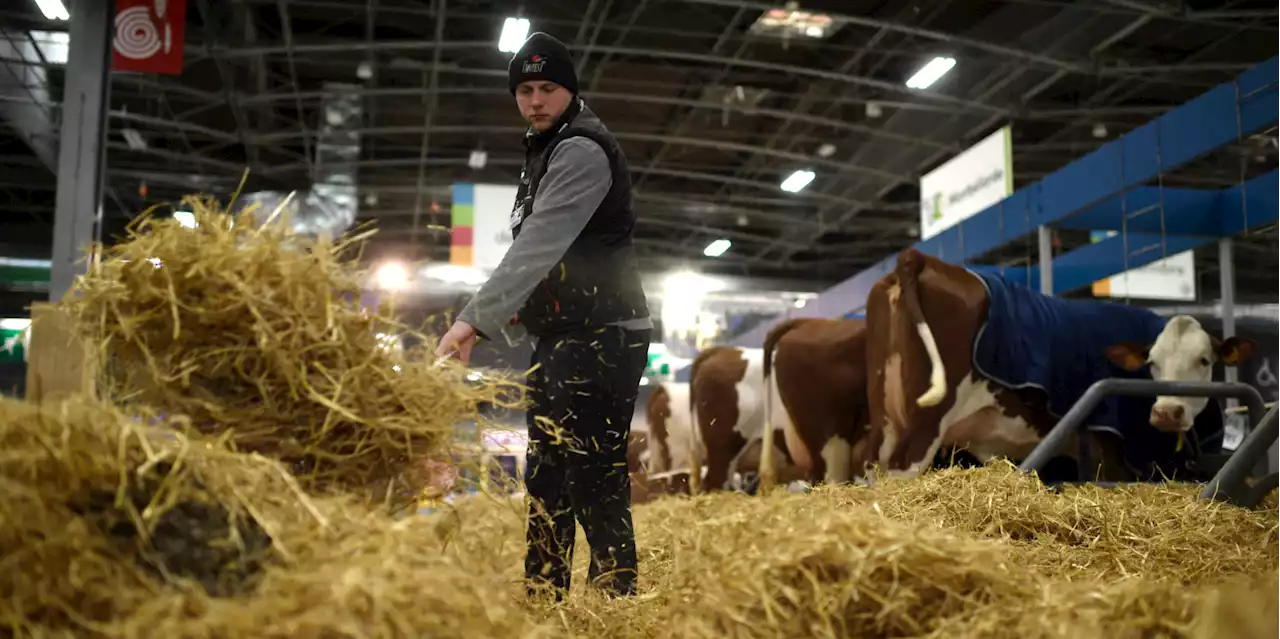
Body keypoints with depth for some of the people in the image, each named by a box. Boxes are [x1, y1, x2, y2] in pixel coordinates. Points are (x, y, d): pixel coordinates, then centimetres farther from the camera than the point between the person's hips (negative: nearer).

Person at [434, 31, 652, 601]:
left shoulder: (583, 151, -12)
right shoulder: (545, 150, 19)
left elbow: (542, 243, -25)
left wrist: (477, 317, -31)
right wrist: (522, 307, 10)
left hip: (600, 339, -10)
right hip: (562, 340, 10)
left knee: (592, 480, -13)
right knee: (545, 479, 13)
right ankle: (542, 600, 21)